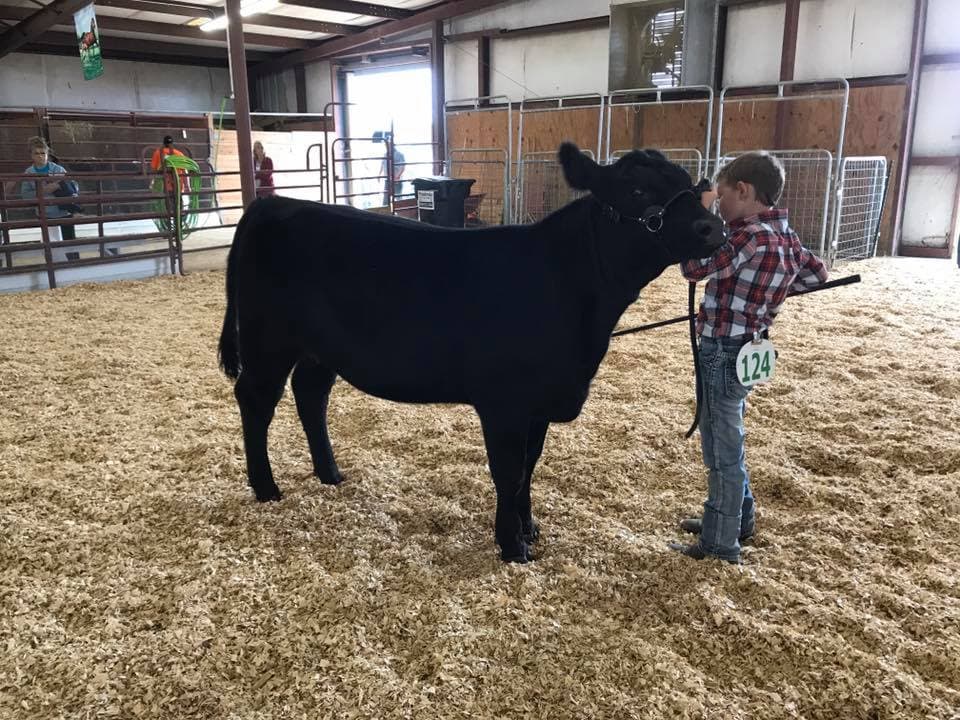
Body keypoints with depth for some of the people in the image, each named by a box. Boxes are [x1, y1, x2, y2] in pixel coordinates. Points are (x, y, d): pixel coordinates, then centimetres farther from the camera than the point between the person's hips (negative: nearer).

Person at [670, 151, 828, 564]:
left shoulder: (751, 236, -22)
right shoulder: (783, 235, 7)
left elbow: (694, 267, -23)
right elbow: (817, 273, 21)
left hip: (724, 354, -9)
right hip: (746, 350, 9)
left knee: (721, 449, 3)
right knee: (724, 441, 23)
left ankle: (721, 544, 16)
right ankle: (736, 519, 39)